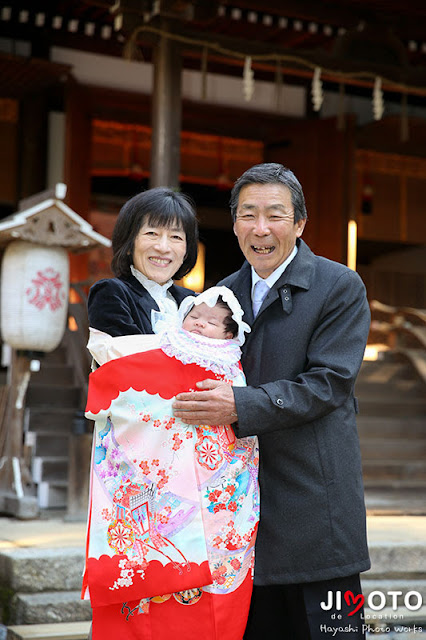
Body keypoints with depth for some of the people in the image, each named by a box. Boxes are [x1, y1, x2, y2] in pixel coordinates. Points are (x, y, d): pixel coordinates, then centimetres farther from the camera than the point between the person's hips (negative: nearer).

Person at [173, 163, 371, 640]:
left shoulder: (341, 287, -4)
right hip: (240, 500, 5)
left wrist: (240, 407, -23)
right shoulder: (224, 292, 13)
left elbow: (327, 382, -14)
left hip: (314, 496, -5)